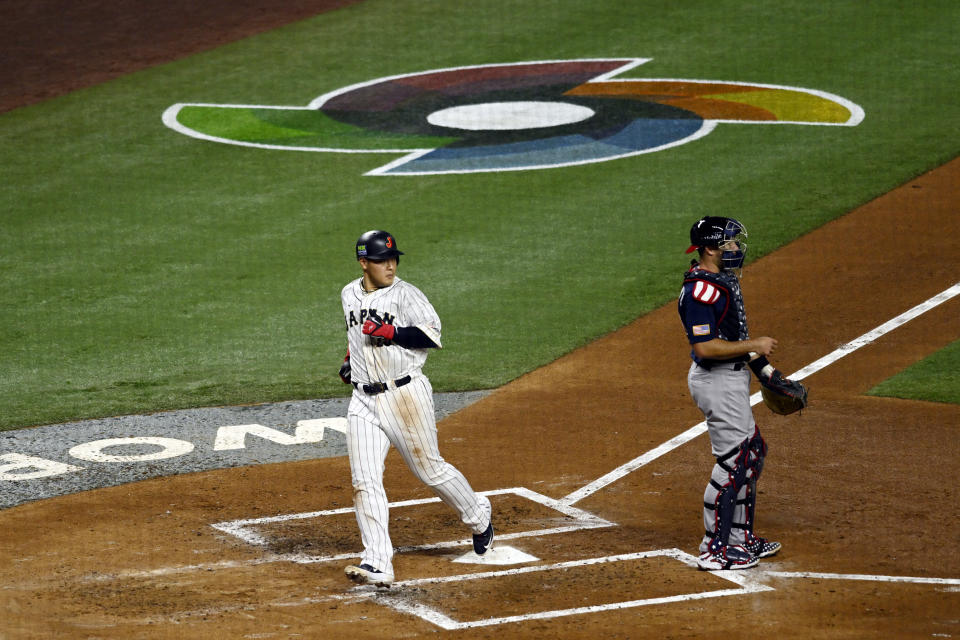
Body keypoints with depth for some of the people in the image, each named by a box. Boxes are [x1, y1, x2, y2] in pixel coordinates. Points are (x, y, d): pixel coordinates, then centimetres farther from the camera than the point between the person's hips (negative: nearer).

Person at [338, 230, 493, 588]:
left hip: (405, 394, -5)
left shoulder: (405, 294, -9)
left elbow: (432, 334, -17)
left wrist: (390, 333, -24)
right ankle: (377, 563, -10)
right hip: (364, 400, 5)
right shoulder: (349, 295, 10)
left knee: (429, 469, 5)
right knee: (365, 481, -7)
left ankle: (477, 517, 33)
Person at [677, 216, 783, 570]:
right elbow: (704, 347, -27)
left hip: (733, 379, 11)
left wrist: (764, 367, 15)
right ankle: (714, 550, -1)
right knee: (732, 461, -7)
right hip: (716, 381, -11)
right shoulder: (701, 291, -22)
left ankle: (741, 539, 26)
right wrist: (753, 346, -21)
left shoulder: (723, 281, 12)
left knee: (751, 455, 17)